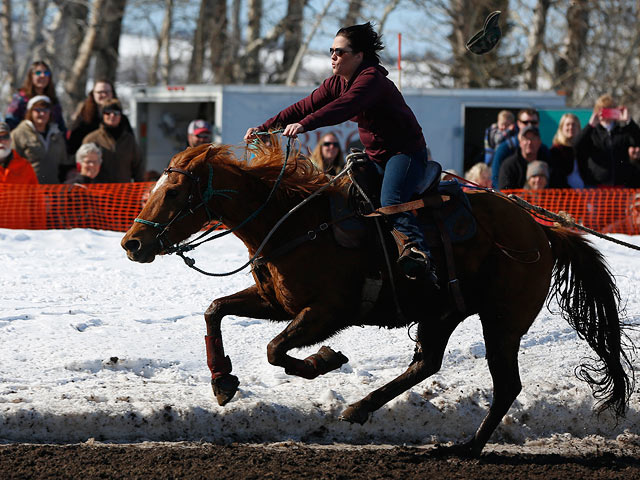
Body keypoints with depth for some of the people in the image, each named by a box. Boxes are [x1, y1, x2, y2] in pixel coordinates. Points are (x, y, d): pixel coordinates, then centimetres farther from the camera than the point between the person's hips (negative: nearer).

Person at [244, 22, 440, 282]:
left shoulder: (372, 78, -20)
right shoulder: (335, 83, 8)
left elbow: (345, 105, -37)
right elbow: (304, 106, 2)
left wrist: (304, 125, -50)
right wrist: (265, 128, -11)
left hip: (407, 152, -9)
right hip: (375, 157, 9)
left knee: (390, 202, -31)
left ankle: (417, 250, -45)